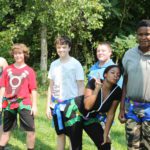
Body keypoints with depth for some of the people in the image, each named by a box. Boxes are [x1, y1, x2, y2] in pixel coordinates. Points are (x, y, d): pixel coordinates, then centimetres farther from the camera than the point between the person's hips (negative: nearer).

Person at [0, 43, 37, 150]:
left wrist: (34, 105, -6)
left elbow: (33, 89, -2)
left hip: (24, 103, -3)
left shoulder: (29, 71, -1)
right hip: (9, 103, 3)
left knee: (31, 130, -8)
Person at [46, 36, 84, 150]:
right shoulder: (54, 64, 7)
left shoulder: (75, 64, -5)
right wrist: (48, 105, 9)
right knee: (60, 133, 11)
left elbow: (81, 87, -4)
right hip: (57, 105, 4)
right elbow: (51, 86, 13)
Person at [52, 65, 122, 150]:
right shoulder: (94, 83, -25)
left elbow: (110, 114, -9)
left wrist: (106, 134, -8)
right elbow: (87, 106, -34)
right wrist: (97, 89, -39)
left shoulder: (117, 92, -15)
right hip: (75, 113, -5)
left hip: (91, 117, 5)